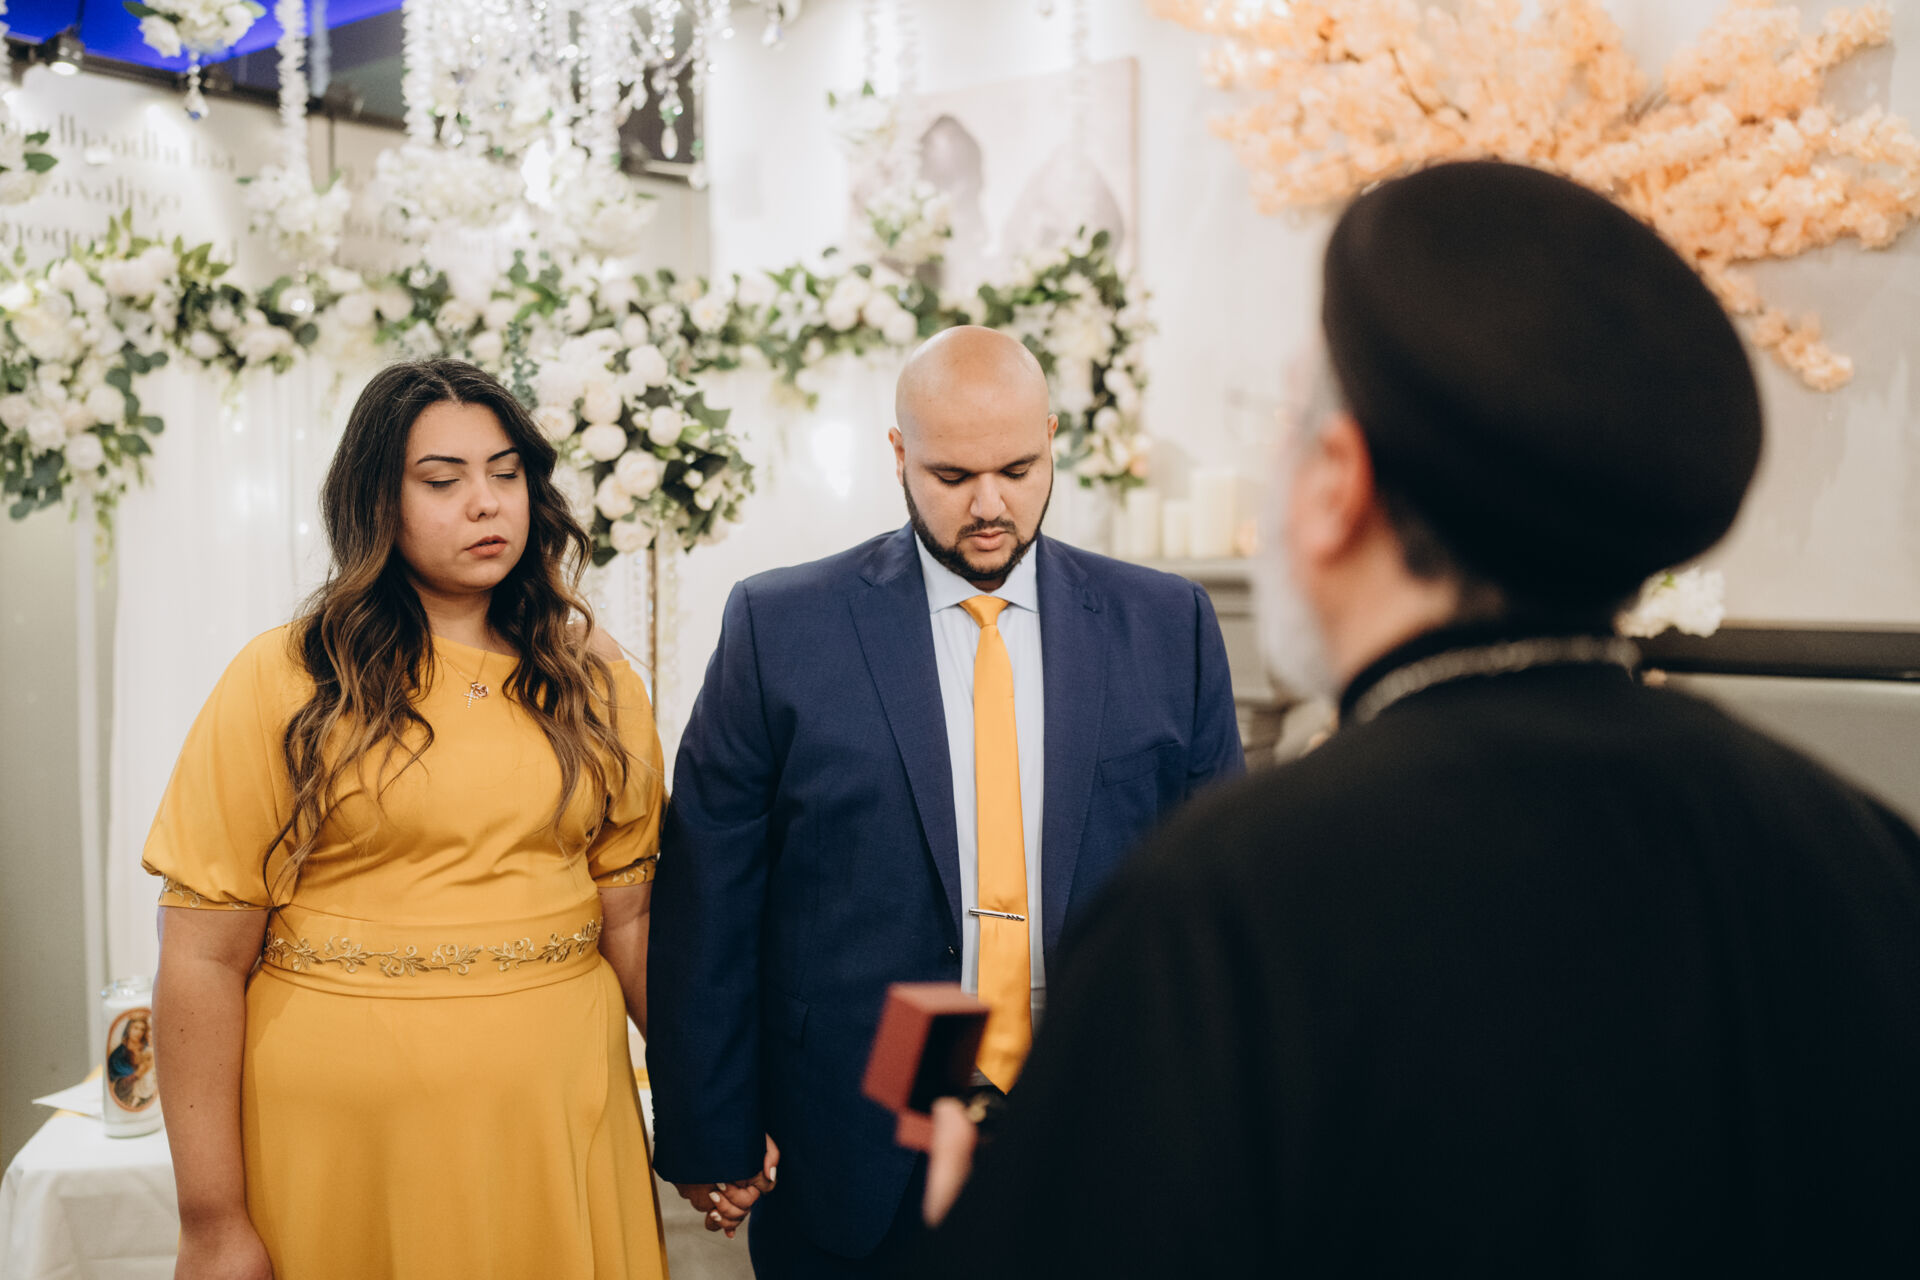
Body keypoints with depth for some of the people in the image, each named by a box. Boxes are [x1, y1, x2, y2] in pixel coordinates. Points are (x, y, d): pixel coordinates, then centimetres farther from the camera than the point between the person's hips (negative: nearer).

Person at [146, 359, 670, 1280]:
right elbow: (204, 957, -7)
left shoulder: (593, 686, 5)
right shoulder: (285, 684, -6)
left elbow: (630, 913, 5)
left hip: (559, 1127, 3)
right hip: (341, 1145, -2)